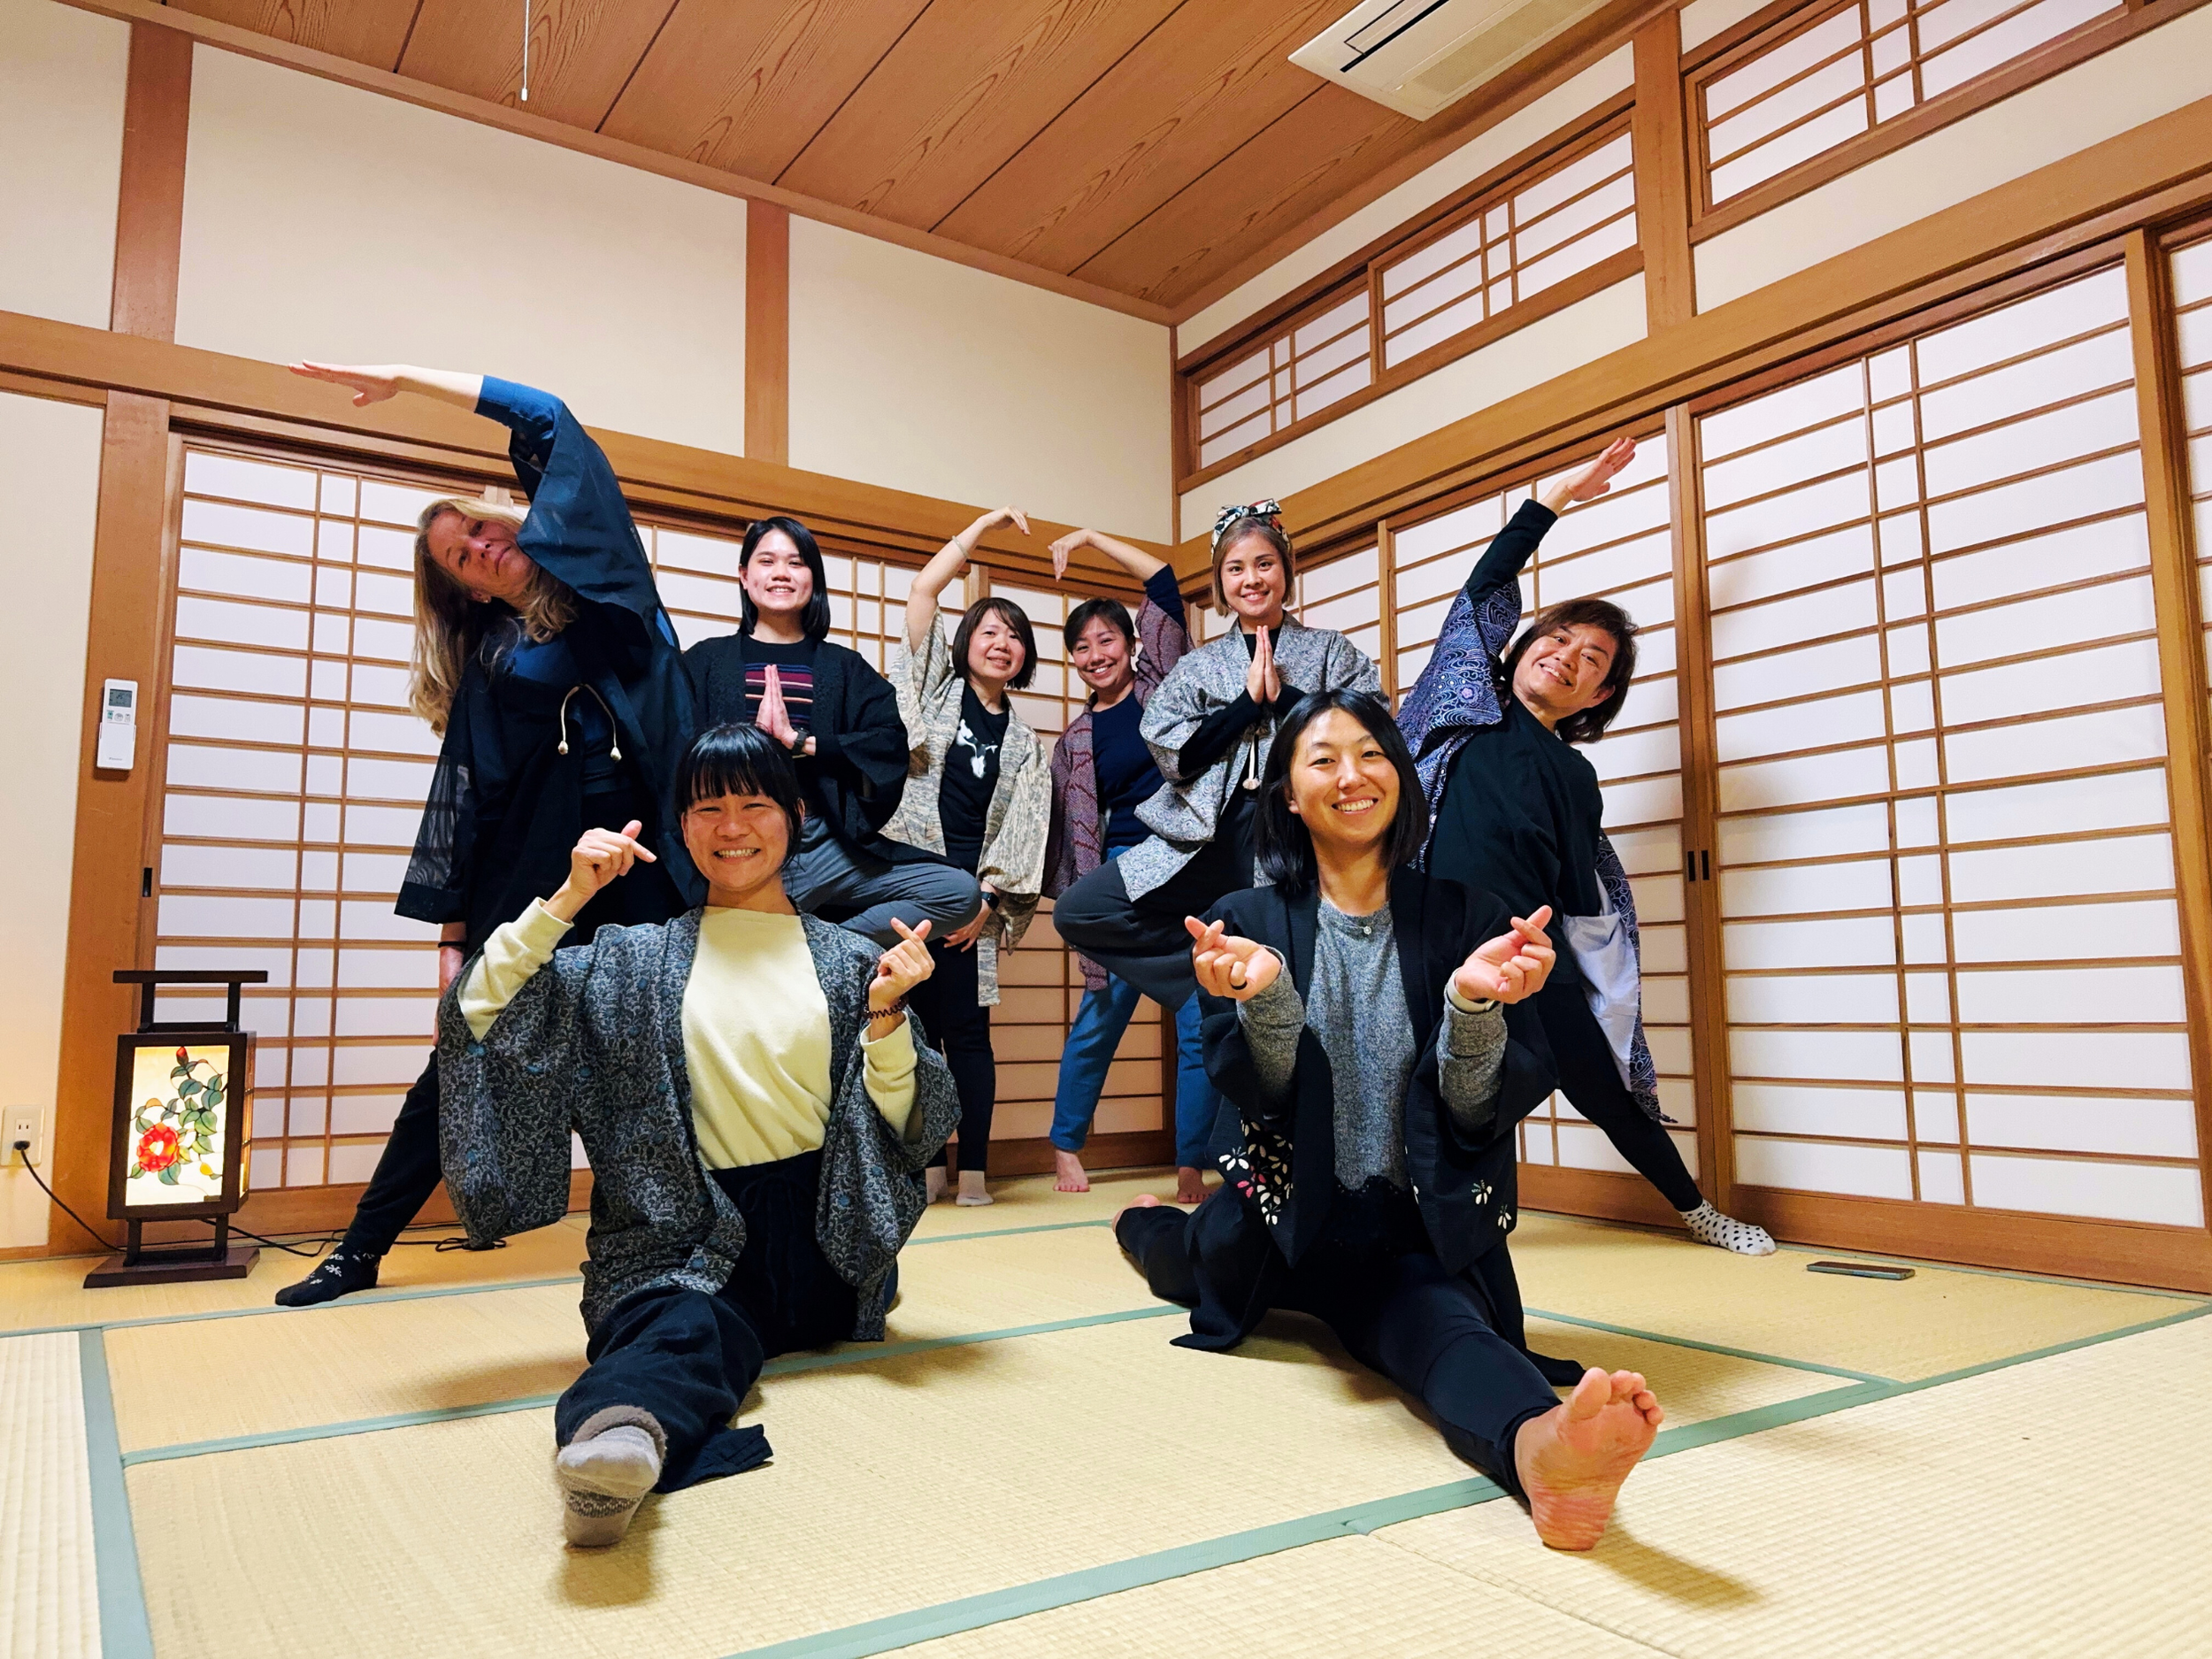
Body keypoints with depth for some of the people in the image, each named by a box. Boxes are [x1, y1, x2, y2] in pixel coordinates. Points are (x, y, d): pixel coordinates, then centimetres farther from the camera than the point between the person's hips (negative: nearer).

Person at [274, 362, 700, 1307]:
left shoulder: (598, 573, 12)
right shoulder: (485, 660, 13)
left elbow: (551, 421, 7)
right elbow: (465, 804, 8)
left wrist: (408, 380, 6)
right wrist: (452, 936, 3)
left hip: (644, 848, -1)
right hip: (532, 864, 1)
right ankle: (362, 1248, 19)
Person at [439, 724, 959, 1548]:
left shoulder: (848, 961, 12)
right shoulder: (637, 960, 12)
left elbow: (902, 1131, 8)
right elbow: (478, 1014, 3)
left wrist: (886, 1016, -8)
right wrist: (567, 901, -4)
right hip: (696, 1235, 0)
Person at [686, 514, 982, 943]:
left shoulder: (844, 668, 15)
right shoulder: (707, 661, 12)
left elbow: (890, 744, -1)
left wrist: (799, 741, -11)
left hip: (825, 844, 2)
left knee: (960, 893, -15)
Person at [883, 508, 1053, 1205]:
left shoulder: (1024, 741, 15)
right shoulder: (937, 689, 10)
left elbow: (1022, 831, 7)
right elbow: (924, 587, 2)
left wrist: (987, 900, -5)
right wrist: (985, 524, 6)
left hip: (970, 889, 1)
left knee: (965, 1026, 0)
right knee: (915, 1021, 0)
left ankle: (973, 1168, 5)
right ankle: (926, 1163, 8)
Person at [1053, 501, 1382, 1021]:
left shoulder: (1330, 650, 12)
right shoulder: (1198, 667, 16)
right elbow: (1175, 755, 2)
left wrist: (1281, 694, -8)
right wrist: (1248, 700, -6)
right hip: (1212, 832, 2)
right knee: (1078, 912, -10)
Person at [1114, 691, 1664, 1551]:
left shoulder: (1465, 917, -3)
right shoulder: (1248, 922, 0)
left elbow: (1483, 1109, -8)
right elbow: (1263, 1096, -10)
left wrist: (1474, 1005, -29)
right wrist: (1264, 994, -31)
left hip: (1423, 1235, -3)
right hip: (1289, 1219, 4)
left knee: (1439, 1321, -31)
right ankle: (1148, 1228, 44)